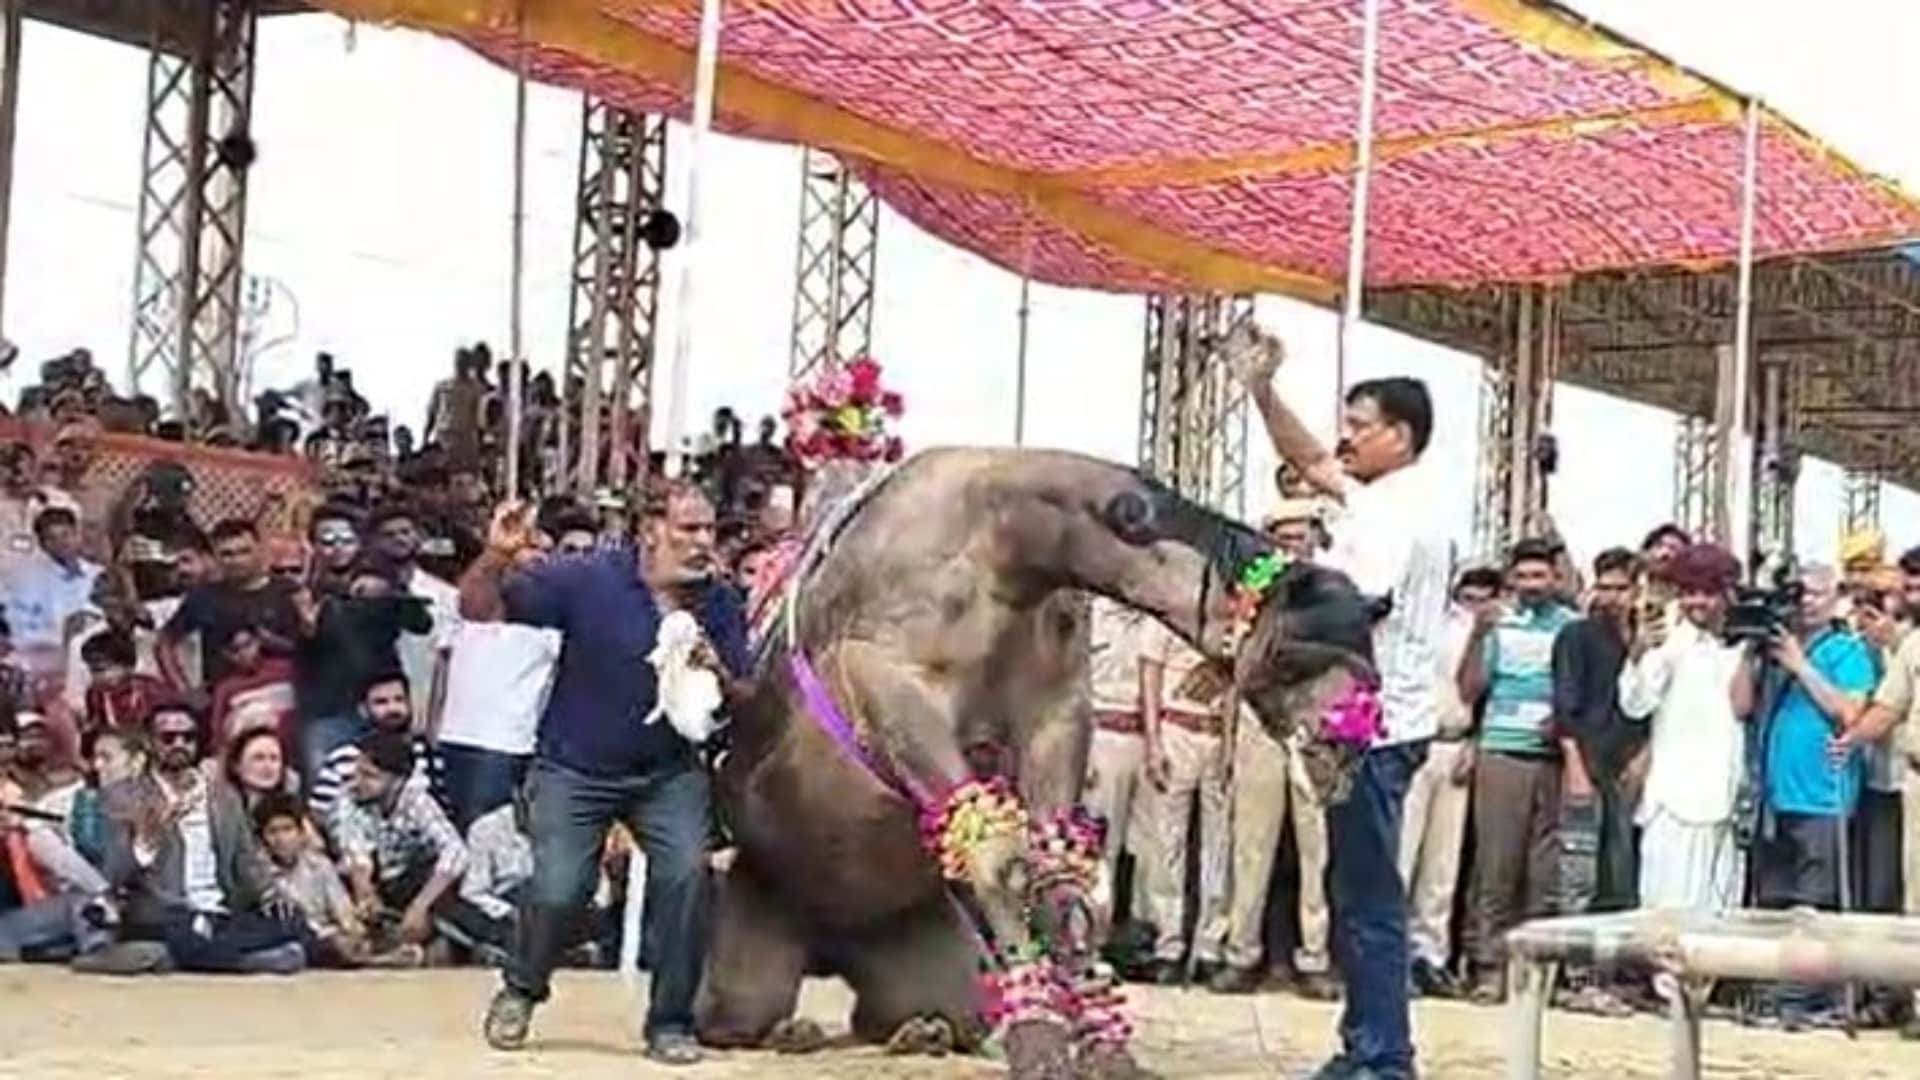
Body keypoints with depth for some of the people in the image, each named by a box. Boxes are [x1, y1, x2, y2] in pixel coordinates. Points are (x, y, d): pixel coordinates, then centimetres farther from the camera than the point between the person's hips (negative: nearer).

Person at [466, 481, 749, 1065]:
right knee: (558, 891, -11)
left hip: (668, 771, 2)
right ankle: (521, 991, 24)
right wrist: (496, 557, -34)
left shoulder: (720, 606, -4)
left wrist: (718, 676, -21)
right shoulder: (590, 579, -14)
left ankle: (671, 1023, 2)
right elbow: (478, 606, -13)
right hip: (575, 769, -2)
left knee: (685, 874, -17)